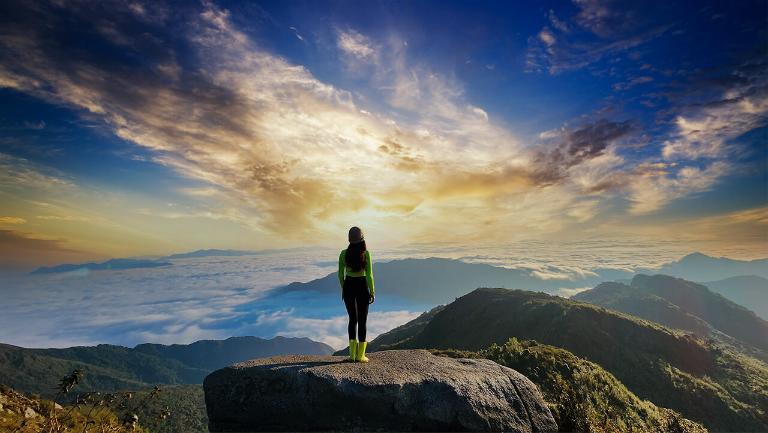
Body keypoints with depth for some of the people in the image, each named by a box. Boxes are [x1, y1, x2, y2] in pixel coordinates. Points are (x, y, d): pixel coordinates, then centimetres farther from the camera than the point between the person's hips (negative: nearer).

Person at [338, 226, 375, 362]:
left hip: (349, 286, 3)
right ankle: (360, 355, 14)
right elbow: (369, 275, -13)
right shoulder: (366, 253, -13)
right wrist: (372, 292, -2)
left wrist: (343, 289, 14)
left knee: (353, 319, 17)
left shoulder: (344, 253, -6)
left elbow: (340, 274, 1)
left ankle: (352, 352, 15)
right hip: (362, 287, -2)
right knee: (362, 320, 10)